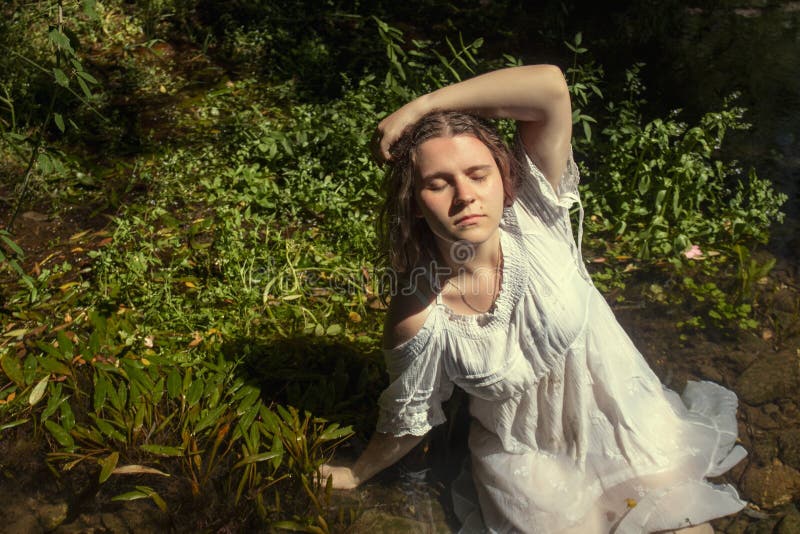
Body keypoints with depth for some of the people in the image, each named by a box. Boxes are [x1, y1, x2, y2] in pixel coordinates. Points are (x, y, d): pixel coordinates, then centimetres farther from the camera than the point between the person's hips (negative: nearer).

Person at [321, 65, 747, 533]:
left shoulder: (531, 219, -22)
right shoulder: (417, 316, -24)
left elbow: (550, 85, -34)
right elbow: (409, 422, -5)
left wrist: (420, 107, -29)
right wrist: (355, 474, 9)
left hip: (628, 420, 2)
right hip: (531, 460, -1)